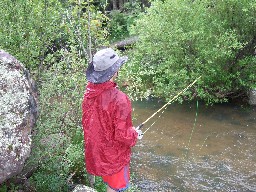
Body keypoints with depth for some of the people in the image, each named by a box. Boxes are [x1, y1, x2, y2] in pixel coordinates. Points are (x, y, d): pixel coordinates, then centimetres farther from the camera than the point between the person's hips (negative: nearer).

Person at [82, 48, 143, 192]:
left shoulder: (89, 92, -9)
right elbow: (122, 135, -25)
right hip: (113, 153, -6)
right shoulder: (119, 99, -31)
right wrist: (135, 134, -5)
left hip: (95, 149, 7)